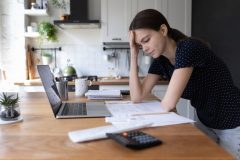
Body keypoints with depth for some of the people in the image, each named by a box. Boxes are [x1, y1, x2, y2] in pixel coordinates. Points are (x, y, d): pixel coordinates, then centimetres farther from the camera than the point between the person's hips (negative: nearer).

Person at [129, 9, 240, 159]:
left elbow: (168, 104, -29)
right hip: (209, 125, 7)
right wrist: (134, 56, -10)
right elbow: (137, 97, -6)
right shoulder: (160, 60, -2)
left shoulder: (188, 48, -26)